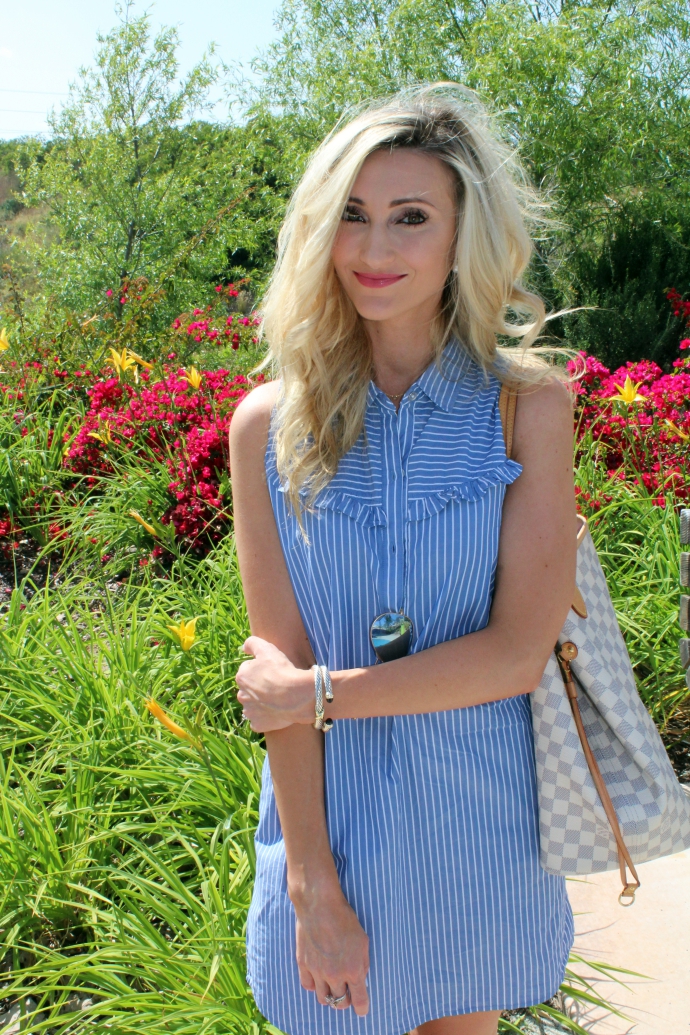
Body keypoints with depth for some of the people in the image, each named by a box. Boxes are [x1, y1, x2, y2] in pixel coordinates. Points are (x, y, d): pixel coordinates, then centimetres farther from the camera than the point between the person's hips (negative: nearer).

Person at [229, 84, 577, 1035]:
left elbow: (521, 652, -14)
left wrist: (317, 693, -14)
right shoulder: (268, 425, -6)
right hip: (329, 829, 0)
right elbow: (279, 668, -9)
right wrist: (313, 886, -11)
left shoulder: (530, 405, -8)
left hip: (480, 831, 0)